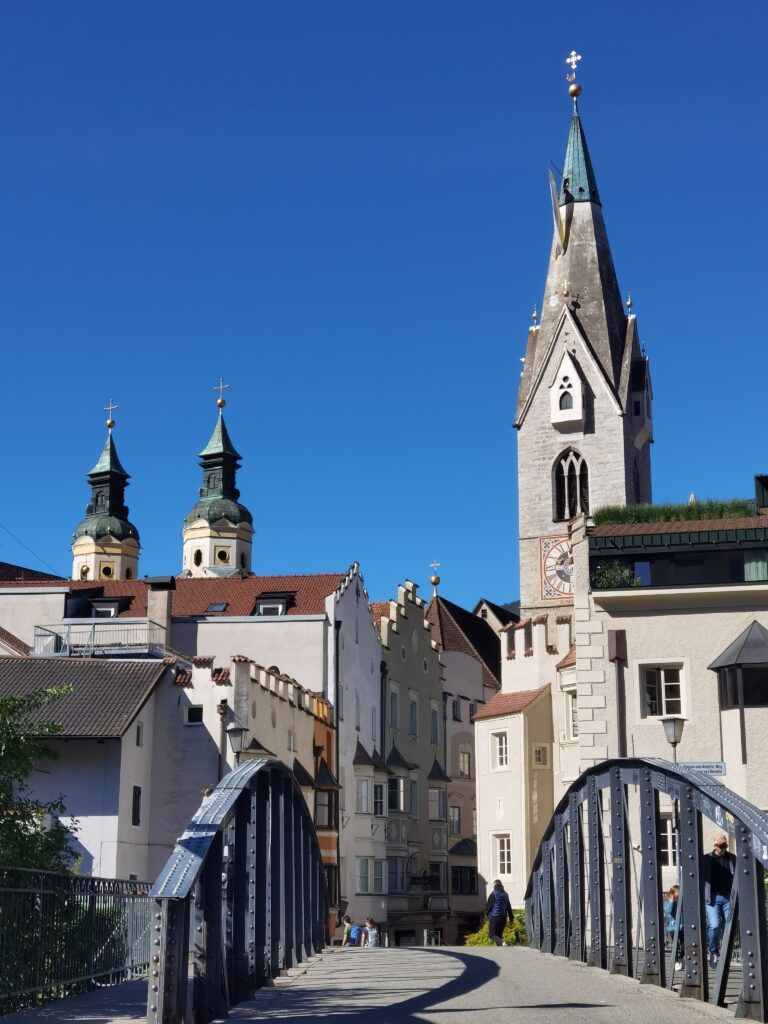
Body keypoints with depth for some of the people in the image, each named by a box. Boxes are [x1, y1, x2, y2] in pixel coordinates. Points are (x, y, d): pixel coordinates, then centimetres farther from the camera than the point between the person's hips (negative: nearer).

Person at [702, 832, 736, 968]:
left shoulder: (732, 859, 7)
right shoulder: (706, 859, 2)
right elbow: (701, 879, 2)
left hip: (728, 897, 2)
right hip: (712, 897, -2)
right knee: (714, 925, -14)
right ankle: (713, 952, 7)